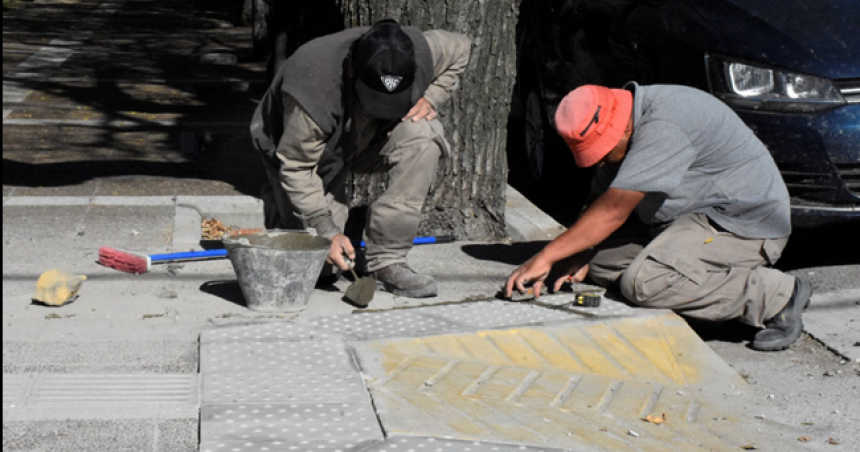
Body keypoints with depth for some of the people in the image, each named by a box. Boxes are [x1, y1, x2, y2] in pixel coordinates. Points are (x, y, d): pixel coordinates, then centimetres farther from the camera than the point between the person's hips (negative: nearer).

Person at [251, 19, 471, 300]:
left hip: (370, 139, 4)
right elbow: (296, 168, -29)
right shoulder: (313, 90, -40)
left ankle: (387, 260, -24)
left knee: (423, 135, -30)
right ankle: (279, 207, 24)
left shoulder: (420, 52, -26)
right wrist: (328, 232, -32)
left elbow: (461, 48, -2)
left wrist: (431, 98, -18)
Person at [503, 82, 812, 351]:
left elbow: (613, 210, -29)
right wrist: (580, 259, -7)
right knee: (602, 261, -1)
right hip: (693, 218, 10)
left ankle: (779, 296, -15)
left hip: (746, 223, -10)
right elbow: (600, 201, 8)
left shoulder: (664, 126, -27)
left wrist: (546, 258, -25)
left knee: (643, 282, -26)